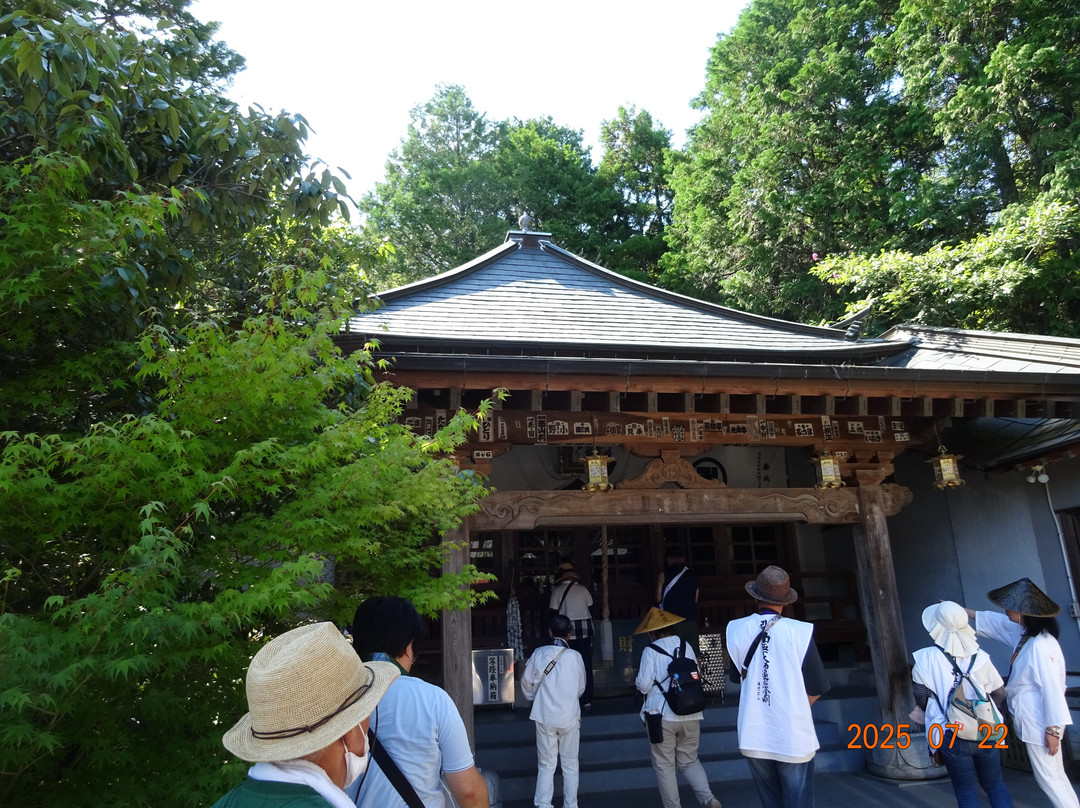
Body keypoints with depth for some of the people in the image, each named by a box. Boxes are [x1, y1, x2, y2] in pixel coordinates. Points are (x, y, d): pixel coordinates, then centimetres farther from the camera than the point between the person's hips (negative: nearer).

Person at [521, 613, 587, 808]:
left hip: (545, 716, 0)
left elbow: (527, 683, 0)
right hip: (570, 717, 0)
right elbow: (581, 688, 4)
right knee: (570, 764, 14)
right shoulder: (575, 656, -8)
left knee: (546, 764, 9)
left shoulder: (539, 654, -7)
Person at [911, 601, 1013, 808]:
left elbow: (921, 700, -5)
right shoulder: (979, 657, -5)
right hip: (986, 734, 3)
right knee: (994, 784, 23)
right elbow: (999, 694, 7)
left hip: (952, 738, -3)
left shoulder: (926, 659, -13)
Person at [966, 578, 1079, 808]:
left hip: (1040, 725, -9)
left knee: (1049, 778, 3)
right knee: (1052, 776, 19)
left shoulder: (1041, 645, -26)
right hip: (1031, 722, 9)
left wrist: (1052, 730, -22)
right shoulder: (1024, 633, 0)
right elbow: (996, 621, 16)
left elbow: (1052, 688, -26)